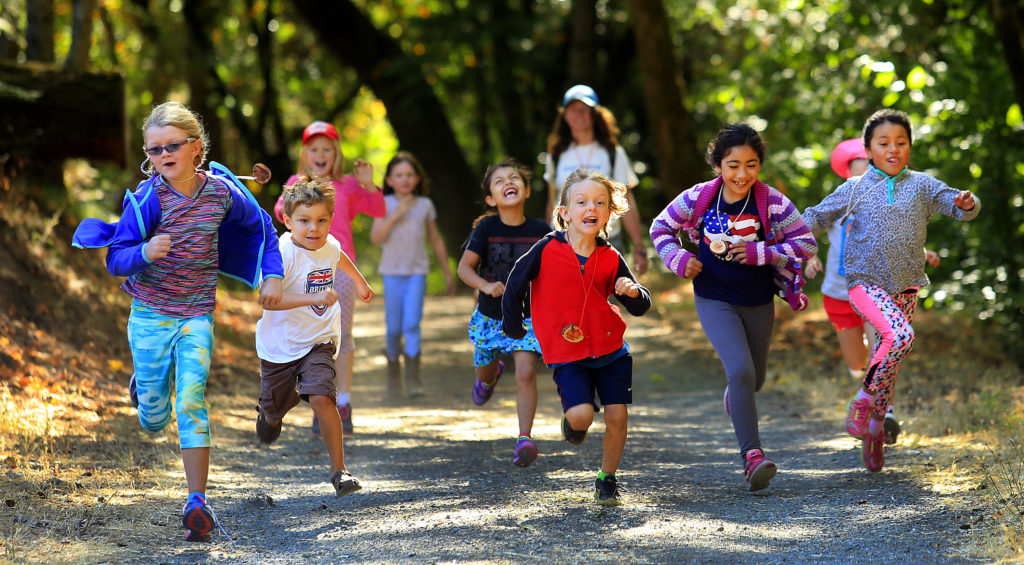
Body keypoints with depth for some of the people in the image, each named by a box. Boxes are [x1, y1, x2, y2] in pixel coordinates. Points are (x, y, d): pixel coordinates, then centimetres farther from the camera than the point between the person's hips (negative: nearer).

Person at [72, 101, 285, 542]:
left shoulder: (221, 190, -6)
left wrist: (271, 275, 5)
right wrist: (144, 253, -36)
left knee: (191, 402, -15)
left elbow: (261, 226, 13)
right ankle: (144, 387, 48)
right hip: (150, 316, 0)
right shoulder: (148, 198, -15)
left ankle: (197, 502, -12)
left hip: (197, 316, 1)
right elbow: (114, 260, -16)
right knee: (154, 419, 10)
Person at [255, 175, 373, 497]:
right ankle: (270, 414, 56)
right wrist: (314, 298, -43)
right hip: (279, 346, -2)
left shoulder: (329, 245, -6)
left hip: (318, 341, 2)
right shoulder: (281, 253, -25)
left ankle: (339, 469, -12)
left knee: (321, 397, -22)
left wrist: (360, 282, 39)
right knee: (275, 408, 16)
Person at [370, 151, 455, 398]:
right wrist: (396, 215, -19)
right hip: (392, 272, 0)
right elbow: (376, 237, -11)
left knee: (412, 324, -13)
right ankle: (393, 375, 22)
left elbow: (436, 240, 14)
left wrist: (447, 273, 17)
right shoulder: (385, 204, 0)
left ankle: (413, 379, -10)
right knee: (394, 327, 4)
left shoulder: (425, 205, 5)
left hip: (417, 271, 0)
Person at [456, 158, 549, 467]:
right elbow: (464, 266, -16)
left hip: (527, 316, -1)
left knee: (526, 372, -19)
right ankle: (490, 376, 60)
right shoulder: (486, 227, -15)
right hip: (490, 315, 1)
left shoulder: (539, 229, -11)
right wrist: (486, 286, -33)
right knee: (484, 371, 20)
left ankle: (525, 439, -15)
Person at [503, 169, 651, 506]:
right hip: (566, 354, -3)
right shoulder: (547, 250, -11)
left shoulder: (610, 259, -2)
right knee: (582, 414, -19)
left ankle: (607, 478, 20)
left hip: (611, 350, 3)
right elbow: (516, 283, 3)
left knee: (617, 415, -1)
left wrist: (633, 292, -20)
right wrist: (513, 326, 12)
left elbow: (641, 308, 3)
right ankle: (571, 422, 19)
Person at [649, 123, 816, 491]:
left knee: (754, 381, 20)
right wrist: (678, 259, -13)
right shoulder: (697, 199, -12)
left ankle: (733, 399, 58)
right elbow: (661, 228, 4)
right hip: (714, 301, -2)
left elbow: (807, 243, -10)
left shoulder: (772, 203, -15)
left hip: (759, 304, 2)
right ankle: (752, 455, -21)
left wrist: (762, 253, -23)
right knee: (741, 371, -23)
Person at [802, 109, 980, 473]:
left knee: (890, 358, 8)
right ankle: (864, 398, -11)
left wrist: (967, 203, -25)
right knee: (900, 336, -28)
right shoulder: (855, 189, 2)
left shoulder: (922, 186, 5)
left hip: (906, 285, 3)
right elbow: (818, 216, 9)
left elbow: (956, 204, -2)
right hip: (865, 282, -3)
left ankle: (874, 429, 23)